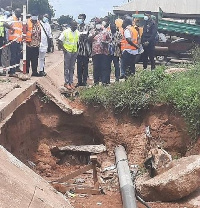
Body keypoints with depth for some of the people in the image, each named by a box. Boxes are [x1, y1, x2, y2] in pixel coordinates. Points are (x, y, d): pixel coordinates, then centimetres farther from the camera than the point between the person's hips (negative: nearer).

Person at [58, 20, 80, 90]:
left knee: (72, 68, 9)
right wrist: (63, 49, -13)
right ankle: (66, 83, 3)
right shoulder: (66, 32, -10)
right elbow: (60, 40, -8)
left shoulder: (77, 32, 5)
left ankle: (71, 82, 15)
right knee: (67, 68, -1)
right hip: (67, 51, -5)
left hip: (74, 52, 5)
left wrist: (77, 49, 6)